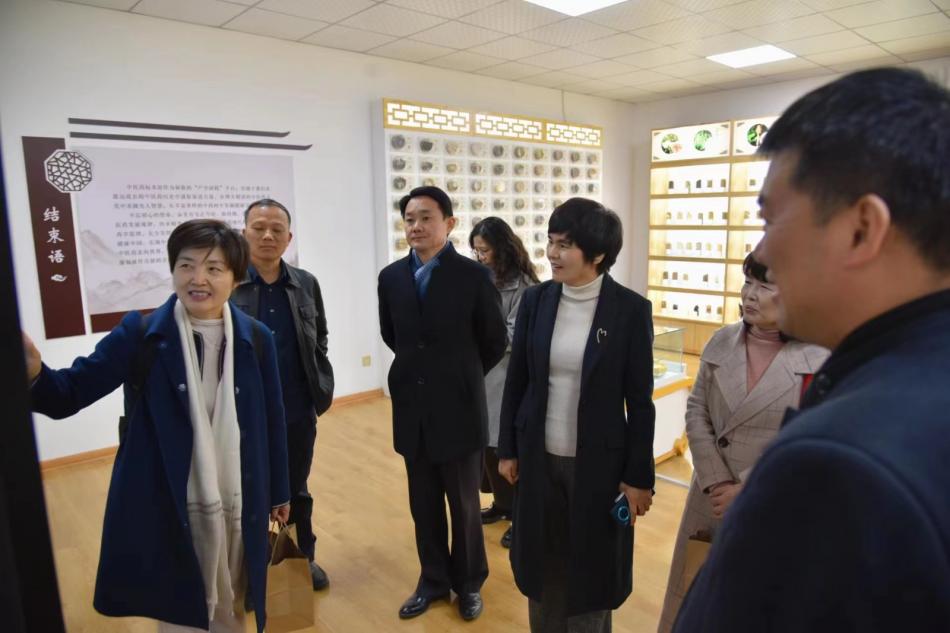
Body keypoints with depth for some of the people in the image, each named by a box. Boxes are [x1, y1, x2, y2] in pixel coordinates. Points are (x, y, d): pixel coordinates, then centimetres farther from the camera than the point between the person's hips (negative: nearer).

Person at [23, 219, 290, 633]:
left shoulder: (256, 339, -6)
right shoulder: (139, 333, -9)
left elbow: (272, 419, 1)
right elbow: (70, 394, -11)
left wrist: (279, 490, 9)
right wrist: (33, 373, -35)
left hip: (238, 509, 2)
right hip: (168, 509, -1)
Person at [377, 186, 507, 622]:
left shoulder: (474, 276, -12)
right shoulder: (391, 276, 1)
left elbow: (495, 343, -2)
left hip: (459, 409, -3)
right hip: (412, 410, 4)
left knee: (464, 505, 13)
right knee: (423, 506, 16)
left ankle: (469, 583, 35)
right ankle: (434, 580, 37)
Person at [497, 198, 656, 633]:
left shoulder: (630, 309, -11)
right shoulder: (535, 300, -3)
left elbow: (640, 400, -8)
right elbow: (515, 381, 3)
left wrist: (639, 474, -6)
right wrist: (507, 449, 5)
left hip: (598, 462, -3)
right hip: (539, 458, 3)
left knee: (591, 566, 14)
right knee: (543, 562, 17)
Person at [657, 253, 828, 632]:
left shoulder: (820, 359, -12)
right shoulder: (722, 342, -1)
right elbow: (696, 411, 0)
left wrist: (747, 491, -14)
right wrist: (716, 481, -9)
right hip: (712, 494, 3)